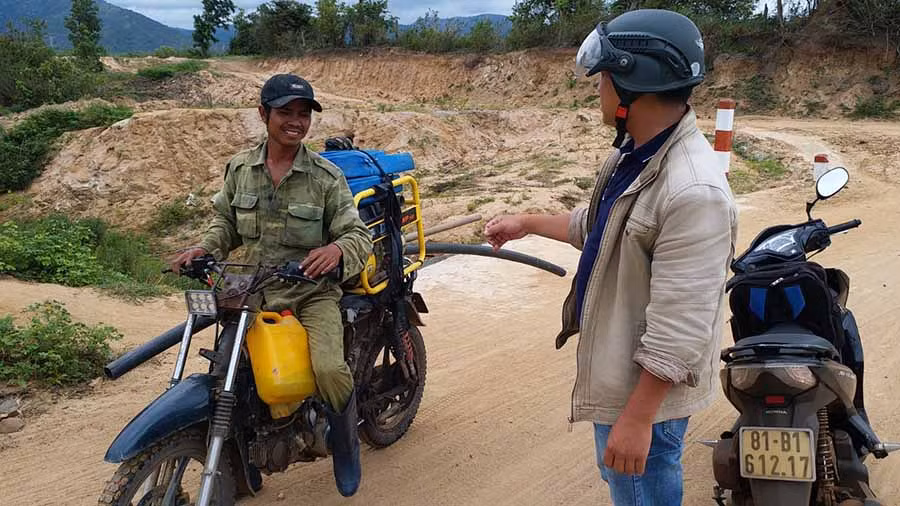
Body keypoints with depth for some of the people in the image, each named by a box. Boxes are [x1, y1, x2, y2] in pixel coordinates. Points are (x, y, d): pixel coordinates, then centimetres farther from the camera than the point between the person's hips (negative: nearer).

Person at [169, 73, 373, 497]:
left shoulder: (326, 176, -5)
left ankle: (345, 447, 6)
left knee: (330, 371, -26)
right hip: (254, 289, 4)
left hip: (313, 290, -4)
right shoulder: (239, 168, 5)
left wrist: (338, 248, -30)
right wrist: (205, 248, -4)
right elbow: (225, 222, 17)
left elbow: (358, 235, -7)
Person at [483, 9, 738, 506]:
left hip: (647, 387, -9)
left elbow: (678, 329, -30)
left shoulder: (693, 191, -31)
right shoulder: (633, 151, 1)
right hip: (619, 370, 10)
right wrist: (527, 223, 26)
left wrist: (637, 418, -25)